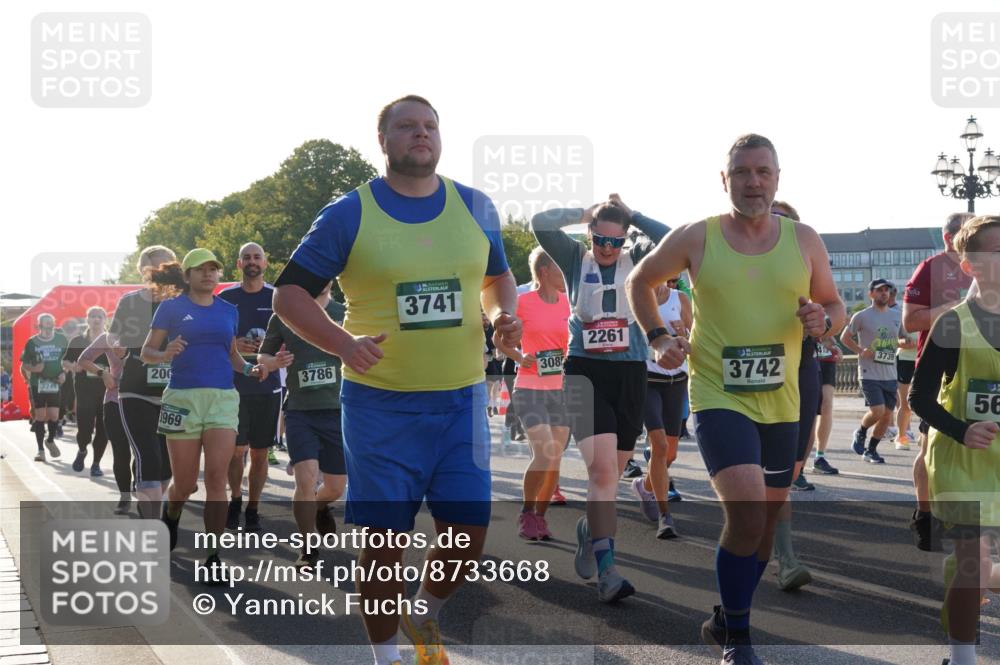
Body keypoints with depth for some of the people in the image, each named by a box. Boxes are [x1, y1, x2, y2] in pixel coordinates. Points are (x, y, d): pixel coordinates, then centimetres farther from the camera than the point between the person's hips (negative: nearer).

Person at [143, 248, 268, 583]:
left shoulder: (228, 311, 14)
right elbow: (147, 352, 4)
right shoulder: (172, 308, 3)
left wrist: (250, 369, 4)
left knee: (216, 477, -11)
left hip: (223, 398, 2)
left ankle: (214, 557, -8)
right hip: (182, 398, -2)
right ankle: (171, 514, 42)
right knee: (185, 483, 5)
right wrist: (166, 354, -18)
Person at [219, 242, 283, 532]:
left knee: (260, 452, 4)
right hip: (234, 385, -1)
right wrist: (233, 346, -12)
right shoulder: (226, 297, 5)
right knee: (237, 448, -3)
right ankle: (235, 500, 18)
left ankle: (253, 509, 14)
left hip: (268, 385, 1)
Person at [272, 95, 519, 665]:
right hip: (380, 404, -3)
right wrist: (343, 343, -17)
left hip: (461, 399, 3)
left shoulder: (475, 208, 8)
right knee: (384, 538, 0)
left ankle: (426, 614, 32)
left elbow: (499, 276, 23)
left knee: (468, 531, 1)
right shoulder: (349, 214, -3)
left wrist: (505, 314, 0)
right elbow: (289, 294, -1)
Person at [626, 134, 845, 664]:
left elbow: (835, 306, 10)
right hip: (718, 397, -4)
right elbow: (640, 282, 10)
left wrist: (823, 321, -13)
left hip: (780, 403, 4)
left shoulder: (804, 241, 0)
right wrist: (657, 337, -3)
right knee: (747, 512, -22)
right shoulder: (695, 238, -5)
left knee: (766, 522, 15)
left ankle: (724, 620, 38)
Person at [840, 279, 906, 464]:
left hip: (890, 375, 5)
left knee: (887, 416, 4)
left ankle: (871, 450, 21)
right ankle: (860, 433, 14)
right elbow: (844, 337, 3)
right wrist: (861, 351, -11)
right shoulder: (862, 316, -3)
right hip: (869, 374, -5)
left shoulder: (897, 316, 11)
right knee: (877, 411, -17)